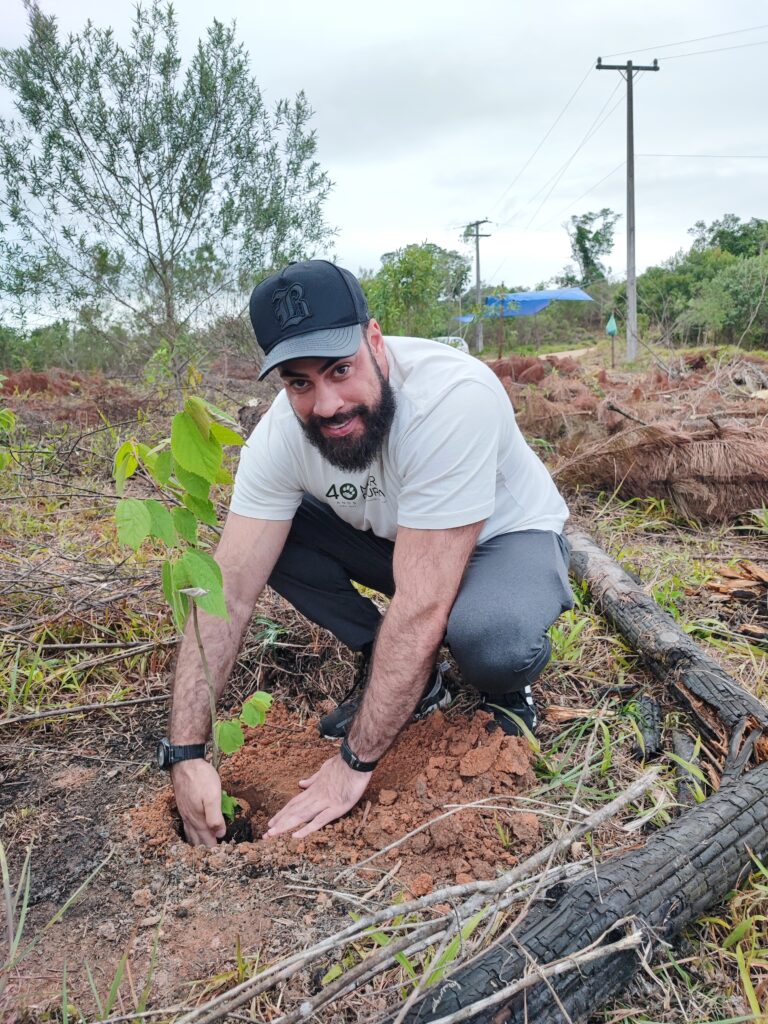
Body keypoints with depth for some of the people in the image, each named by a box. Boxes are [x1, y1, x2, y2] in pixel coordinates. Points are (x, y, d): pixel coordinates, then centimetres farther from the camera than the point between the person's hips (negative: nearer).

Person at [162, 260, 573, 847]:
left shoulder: (452, 397, -38)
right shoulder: (282, 434, -22)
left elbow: (420, 608, -38)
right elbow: (230, 593, -22)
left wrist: (354, 764, -32)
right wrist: (187, 753, -28)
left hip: (508, 534, -5)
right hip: (392, 536, 5)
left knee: (491, 641, -39)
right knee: (271, 538, -17)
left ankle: (508, 686, 1)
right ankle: (406, 682, 0)